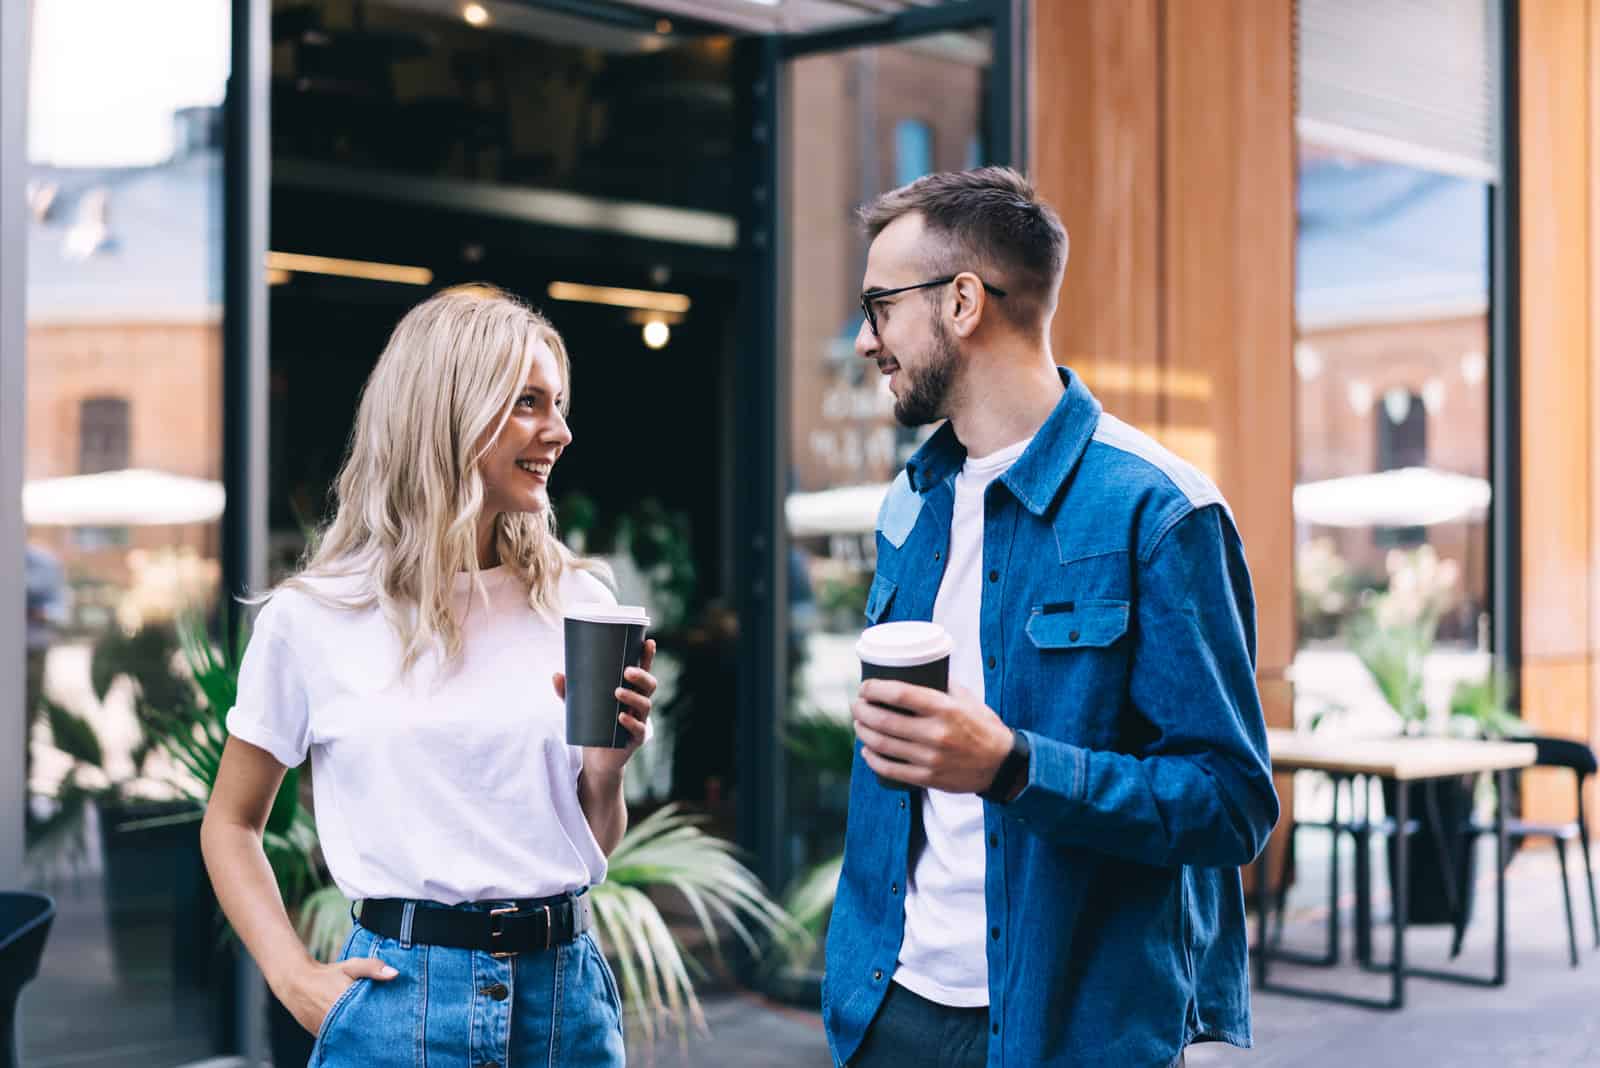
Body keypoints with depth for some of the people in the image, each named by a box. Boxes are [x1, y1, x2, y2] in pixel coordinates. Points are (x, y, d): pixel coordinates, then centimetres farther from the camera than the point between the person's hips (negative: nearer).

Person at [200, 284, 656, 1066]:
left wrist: (607, 767, -10)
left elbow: (595, 847, 11)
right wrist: (295, 980, -6)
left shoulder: (579, 601, 3)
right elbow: (230, 825, 6)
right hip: (403, 997, -3)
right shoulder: (313, 619, -5)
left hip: (566, 993, 3)